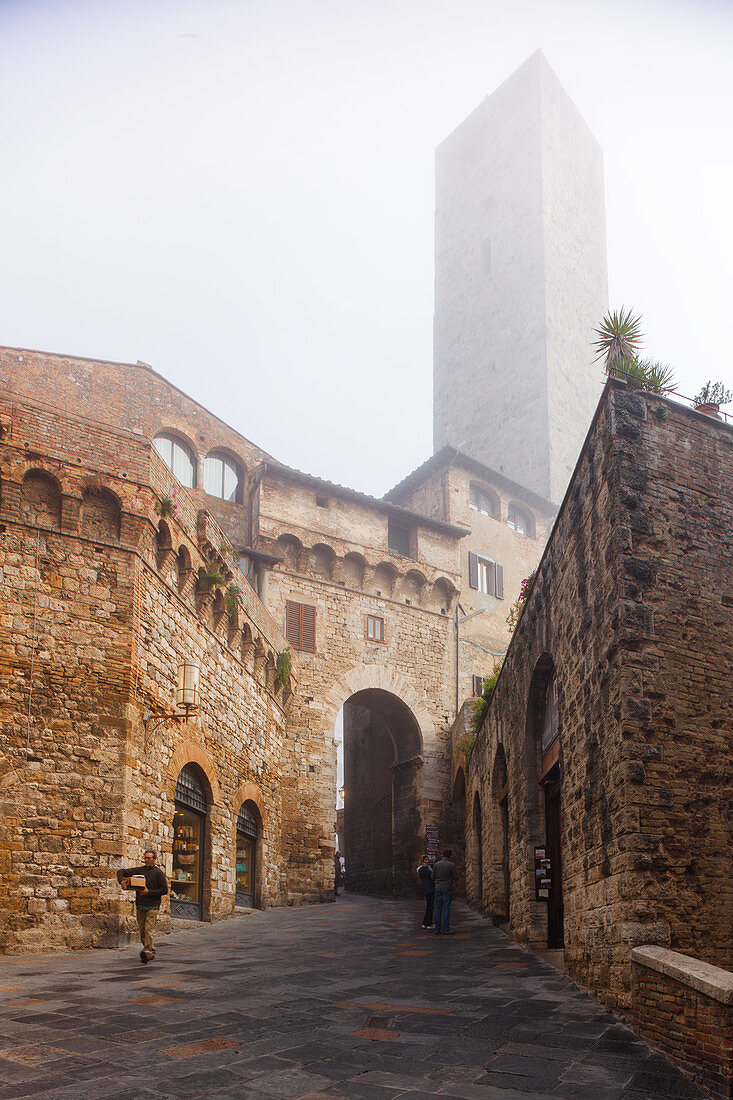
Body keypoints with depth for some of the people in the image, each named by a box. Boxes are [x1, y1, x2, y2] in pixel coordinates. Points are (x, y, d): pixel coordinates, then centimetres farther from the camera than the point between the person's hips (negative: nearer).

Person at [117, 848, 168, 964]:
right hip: (140, 906, 5)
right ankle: (152, 951, 24)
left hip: (152, 906, -5)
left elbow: (164, 889, -6)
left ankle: (147, 953, -17)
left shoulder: (158, 872, -1)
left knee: (149, 930, -14)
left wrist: (149, 892, -12)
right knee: (142, 931, 9)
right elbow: (121, 871, 15)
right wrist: (121, 881, -6)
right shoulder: (139, 870, 10)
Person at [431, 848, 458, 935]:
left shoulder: (436, 864, 2)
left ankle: (437, 929, 4)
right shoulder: (451, 865, -9)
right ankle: (445, 929, -4)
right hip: (447, 888, -3)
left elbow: (433, 878, 6)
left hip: (438, 888, 3)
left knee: (438, 909, 6)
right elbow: (456, 878, -6)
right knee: (446, 909, -1)